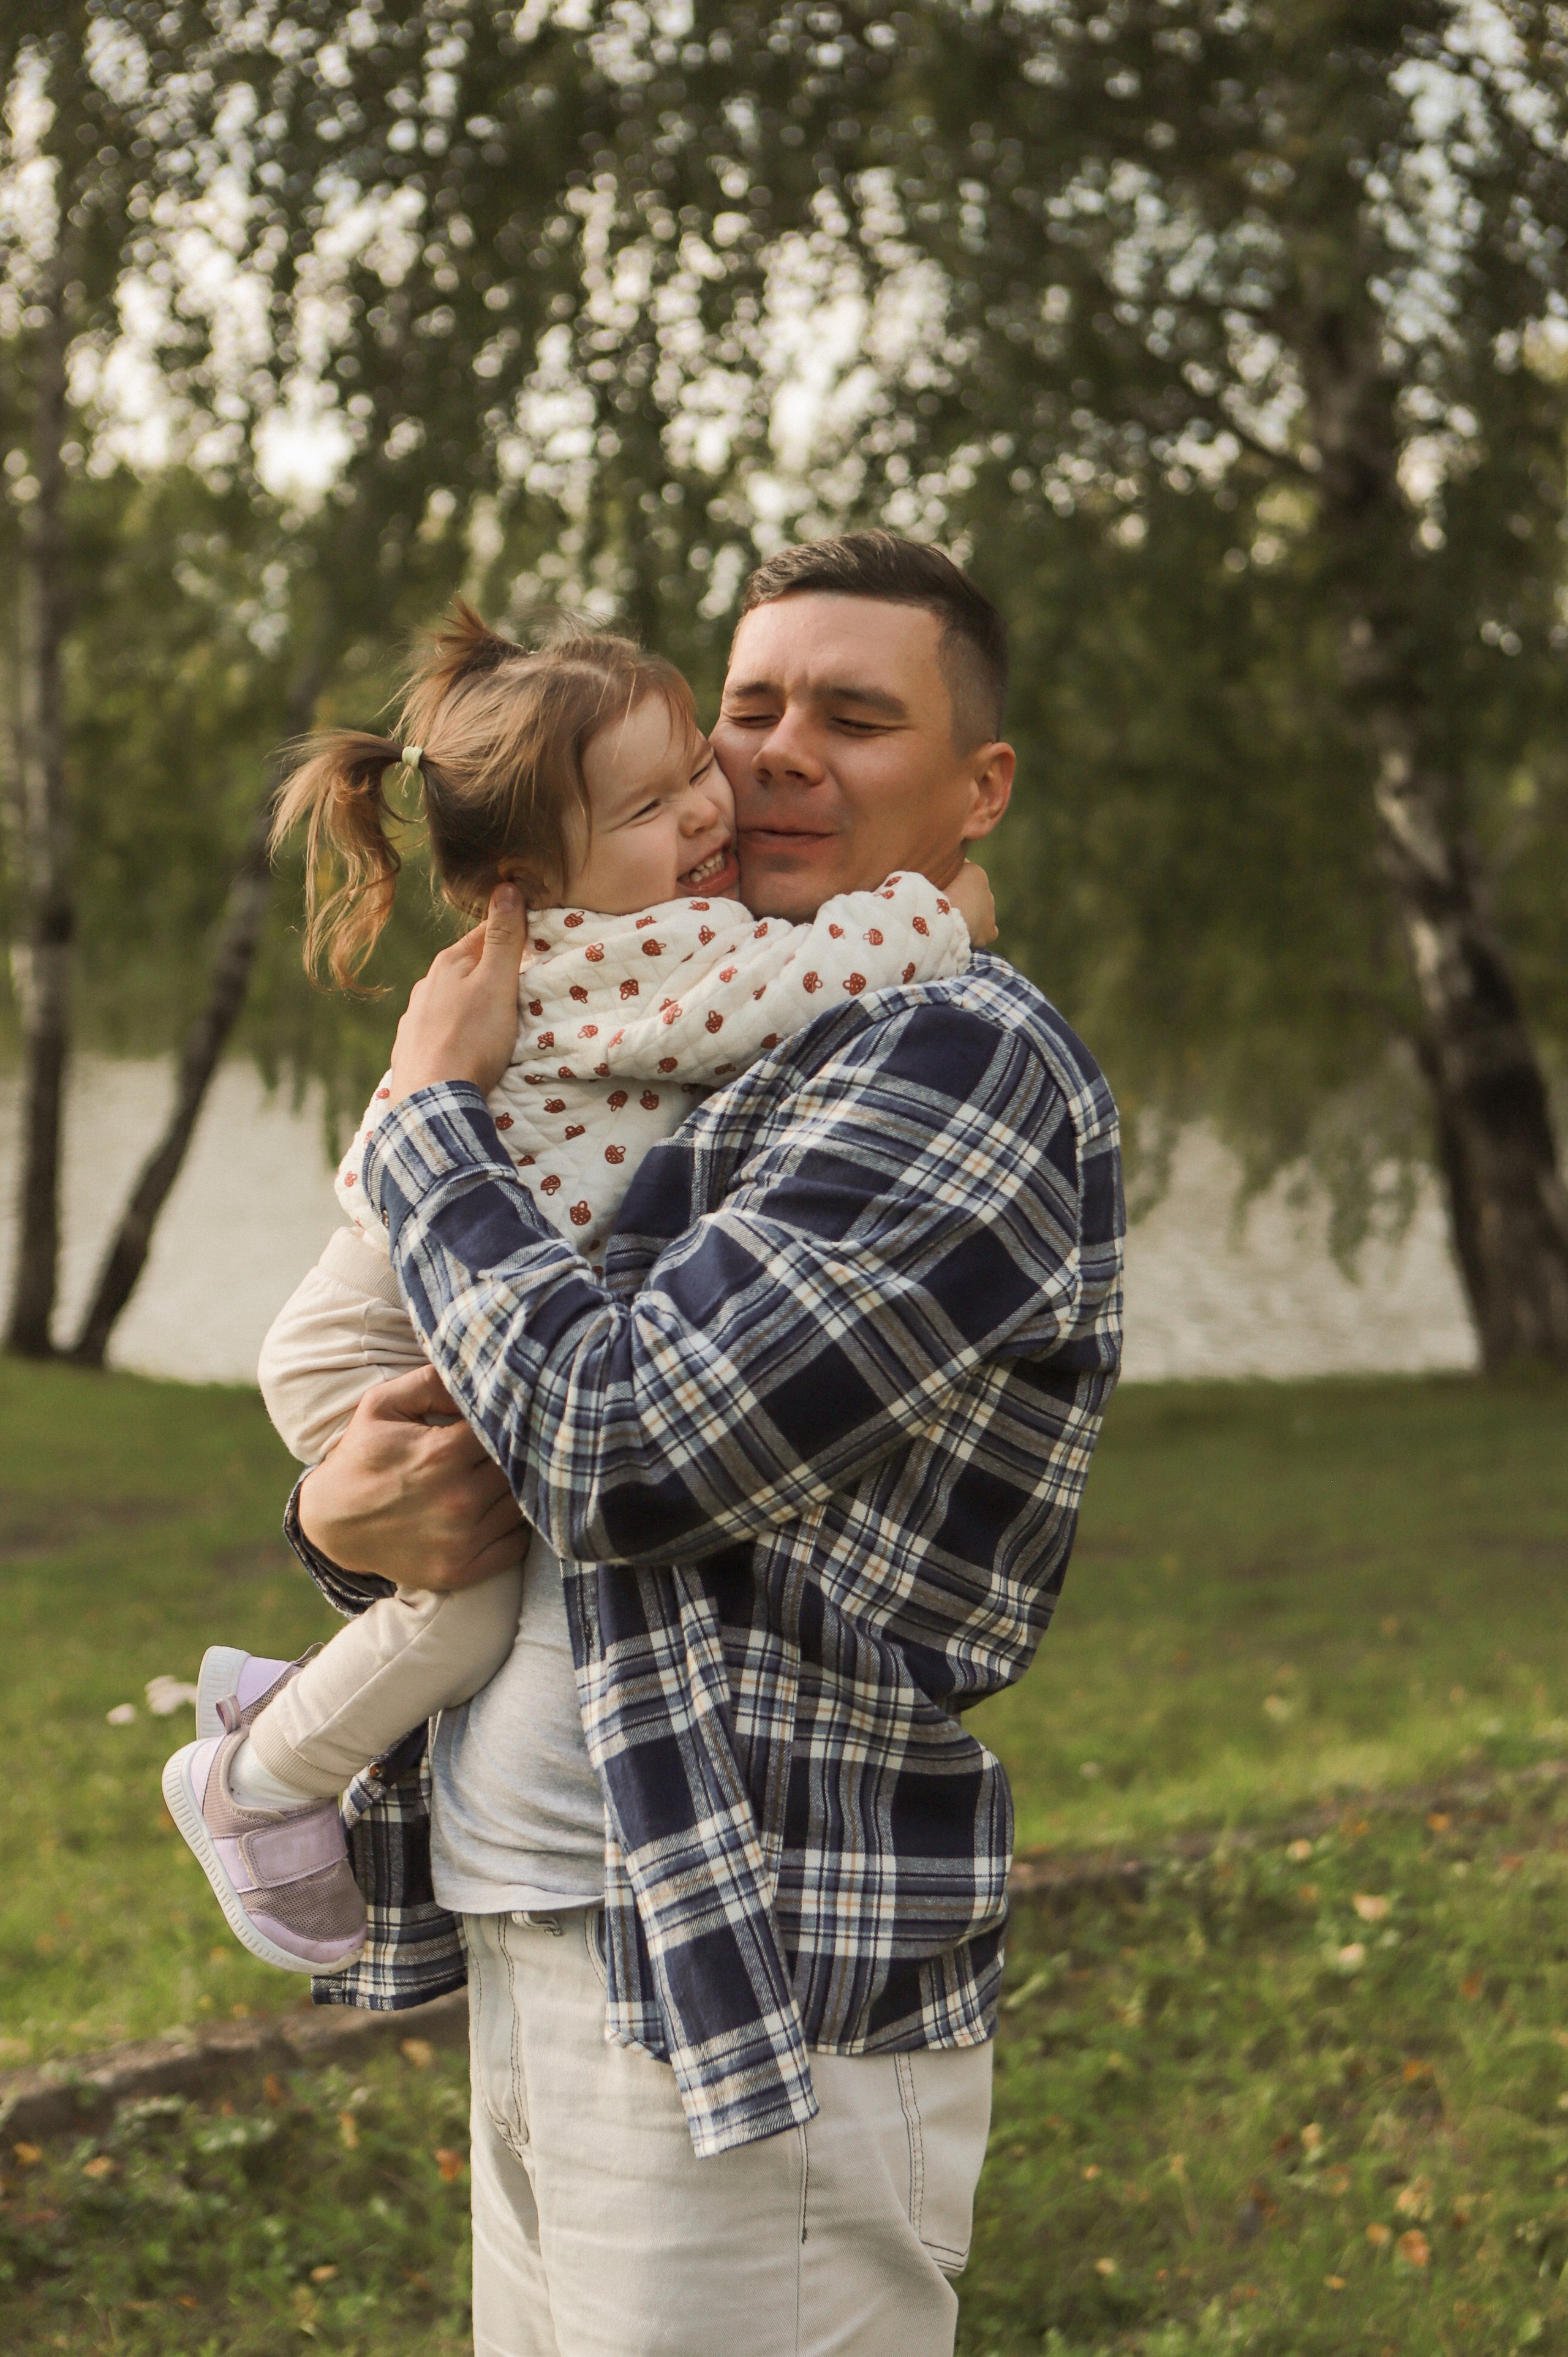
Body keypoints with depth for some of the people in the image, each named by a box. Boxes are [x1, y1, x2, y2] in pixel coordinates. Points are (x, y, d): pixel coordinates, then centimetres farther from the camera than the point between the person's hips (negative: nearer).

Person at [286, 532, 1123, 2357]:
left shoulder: (970, 1064, -12)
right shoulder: (682, 1085, 16)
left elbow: (619, 1451, -21)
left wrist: (431, 1110, -8)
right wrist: (346, 1517, -7)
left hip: (763, 2025, -8)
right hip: (535, 1982, 8)